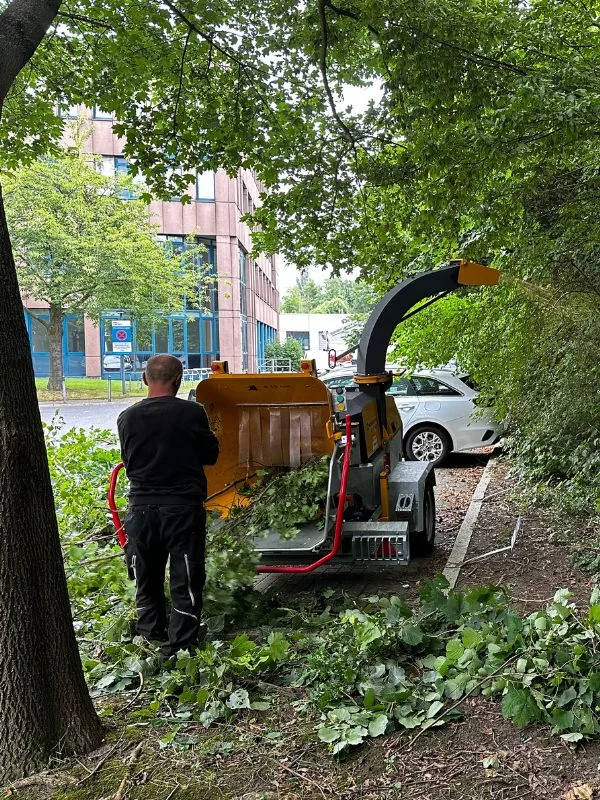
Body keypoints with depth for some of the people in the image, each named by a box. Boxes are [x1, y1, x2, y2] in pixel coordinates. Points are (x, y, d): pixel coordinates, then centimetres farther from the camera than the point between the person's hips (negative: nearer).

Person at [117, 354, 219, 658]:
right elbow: (210, 454, 3)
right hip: (184, 507, -3)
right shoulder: (192, 413, -10)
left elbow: (128, 460, 10)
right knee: (186, 582, 7)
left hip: (141, 508, 3)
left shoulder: (127, 418, -4)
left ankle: (150, 641, 28)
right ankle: (179, 648, 9)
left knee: (146, 582, 17)